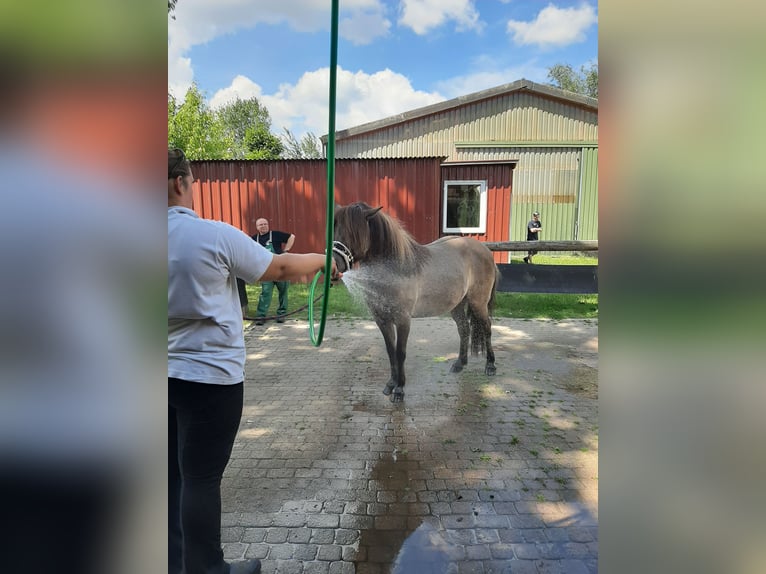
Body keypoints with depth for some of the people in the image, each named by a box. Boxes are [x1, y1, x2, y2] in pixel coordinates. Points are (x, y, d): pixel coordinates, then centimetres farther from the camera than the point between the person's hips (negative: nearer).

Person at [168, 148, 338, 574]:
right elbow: (280, 269, -6)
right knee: (200, 478, 7)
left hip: (170, 374, 7)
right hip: (209, 376, -6)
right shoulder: (215, 235, -17)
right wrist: (322, 259, 11)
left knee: (173, 473, 19)